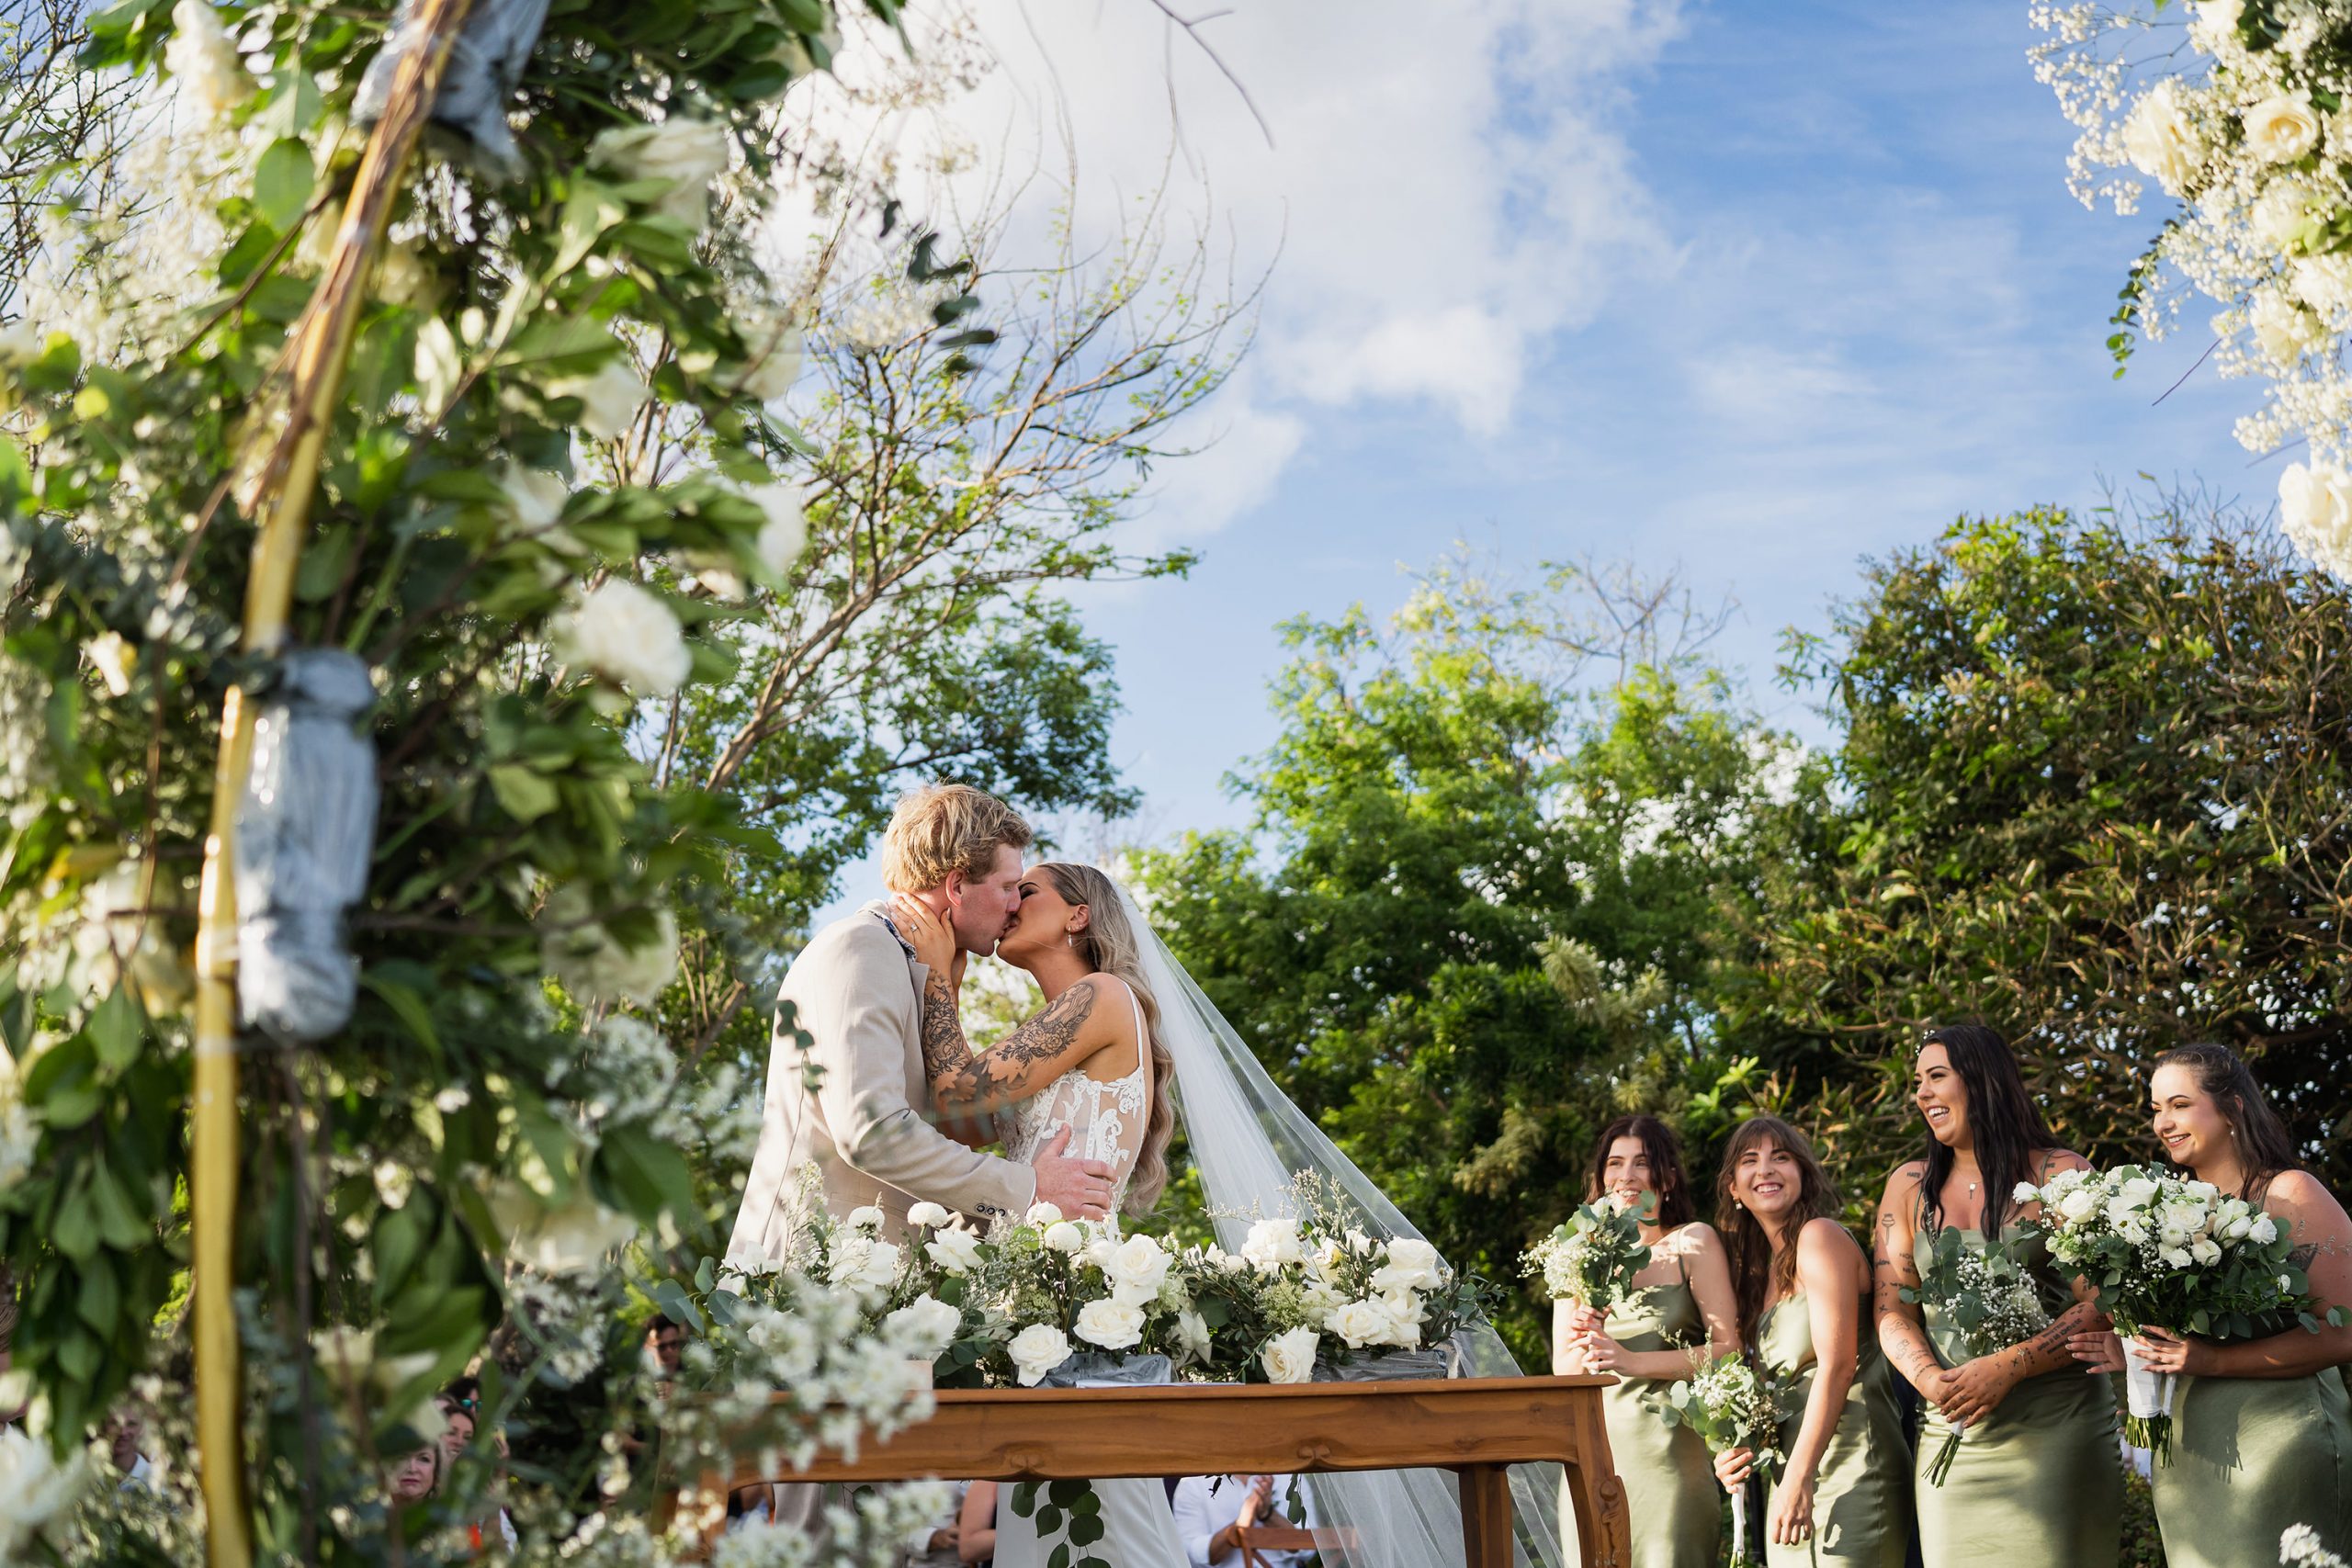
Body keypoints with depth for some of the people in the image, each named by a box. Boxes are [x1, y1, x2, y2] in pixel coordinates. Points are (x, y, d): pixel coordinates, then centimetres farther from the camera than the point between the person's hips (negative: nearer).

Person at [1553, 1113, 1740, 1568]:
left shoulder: (1694, 1242, 1)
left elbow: (1729, 1349, -5)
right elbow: (1562, 1366, 11)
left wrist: (1633, 1361, -14)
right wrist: (1588, 1346, -11)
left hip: (1669, 1449, -3)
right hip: (1594, 1449, 3)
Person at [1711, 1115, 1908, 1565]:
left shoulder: (1820, 1236, -8)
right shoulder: (1758, 1270, 16)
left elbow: (1837, 1365, -16)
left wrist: (1799, 1479, -20)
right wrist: (1736, 1452, 0)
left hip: (1850, 1470, -8)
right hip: (1788, 1472, 8)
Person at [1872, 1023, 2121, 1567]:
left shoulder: (2060, 1175, -2)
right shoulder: (1908, 1187, 10)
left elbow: (2100, 1306, -8)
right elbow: (1892, 1311, 6)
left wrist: (2005, 1368, -19)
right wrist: (1930, 1379, -14)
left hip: (2056, 1430, -3)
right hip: (1950, 1431, 3)